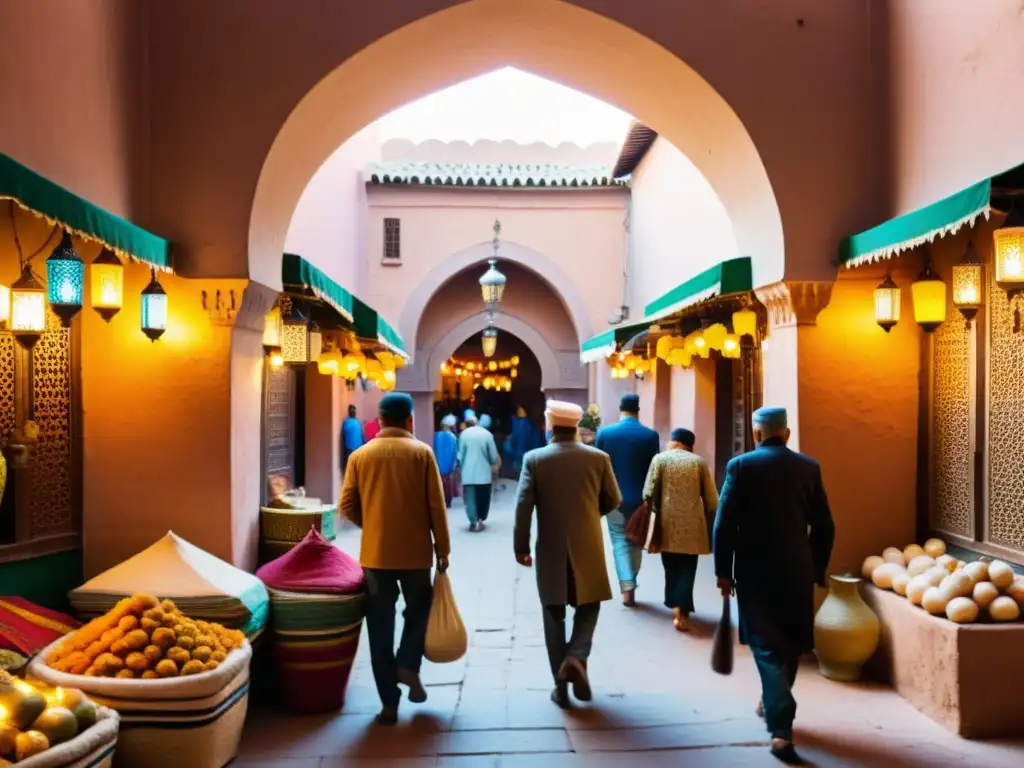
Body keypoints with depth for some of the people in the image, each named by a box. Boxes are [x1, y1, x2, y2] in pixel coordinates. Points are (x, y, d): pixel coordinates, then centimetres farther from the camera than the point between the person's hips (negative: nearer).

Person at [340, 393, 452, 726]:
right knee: (419, 608, 23)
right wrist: (443, 548, 3)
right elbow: (436, 506, -5)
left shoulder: (360, 455, 1)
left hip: (375, 553, 1)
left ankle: (389, 703, 10)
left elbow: (348, 507, 1)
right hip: (415, 551, -1)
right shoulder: (422, 452, -4)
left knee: (381, 628, 8)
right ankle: (408, 664, 4)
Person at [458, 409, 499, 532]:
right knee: (483, 498, 15)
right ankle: (481, 520, 20)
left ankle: (474, 522, -4)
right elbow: (494, 455, -1)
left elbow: (461, 455, -1)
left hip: (468, 473, -1)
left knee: (470, 498, 2)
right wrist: (493, 466, 19)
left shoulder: (464, 434, -4)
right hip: (484, 472, 1)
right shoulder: (487, 434, -3)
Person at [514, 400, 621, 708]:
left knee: (554, 616, 10)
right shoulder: (598, 458, -2)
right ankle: (577, 657, -9)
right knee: (588, 607, 16)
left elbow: (523, 506, -11)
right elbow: (613, 501, 5)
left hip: (550, 549, 0)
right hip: (588, 548, 1)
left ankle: (560, 686, 14)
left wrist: (521, 547, -3)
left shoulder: (534, 459, -6)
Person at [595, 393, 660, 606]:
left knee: (620, 542, 5)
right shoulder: (651, 435, -6)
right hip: (640, 498, 1)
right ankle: (630, 585, 24)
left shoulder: (604, 433, -6)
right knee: (636, 543, 15)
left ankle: (627, 588, -8)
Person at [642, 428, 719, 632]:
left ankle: (676, 605, 20)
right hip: (692, 523, 0)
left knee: (672, 567, 15)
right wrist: (710, 522, 17)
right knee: (687, 568, 6)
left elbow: (649, 493, -4)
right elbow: (711, 499, 4)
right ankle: (681, 609, -8)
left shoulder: (660, 458, 0)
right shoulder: (699, 462, 4)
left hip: (668, 522, 0)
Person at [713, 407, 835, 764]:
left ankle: (781, 729, -9)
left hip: (755, 571, -3)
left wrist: (723, 570, -1)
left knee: (767, 645, 0)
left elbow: (724, 523, -9)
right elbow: (824, 526, 5)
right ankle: (772, 705, 36)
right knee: (789, 644, 19)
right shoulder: (809, 467, 2)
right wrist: (817, 569, 15)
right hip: (798, 571, 3)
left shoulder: (741, 466, -6)